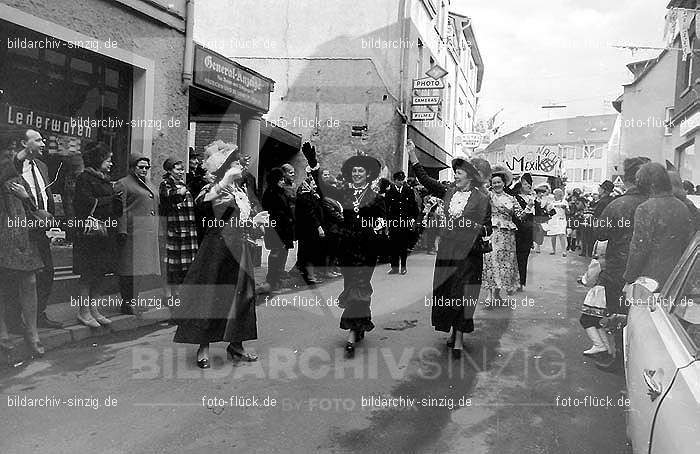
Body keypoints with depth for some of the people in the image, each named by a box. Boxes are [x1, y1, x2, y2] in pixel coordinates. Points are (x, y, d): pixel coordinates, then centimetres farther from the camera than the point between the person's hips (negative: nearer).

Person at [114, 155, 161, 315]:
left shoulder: (147, 186, 23)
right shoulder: (123, 184, -2)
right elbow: (120, 210, -11)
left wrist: (156, 230, 21)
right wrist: (122, 230, -18)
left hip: (148, 234, 8)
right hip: (133, 233, -8)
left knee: (141, 268, 11)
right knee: (131, 268, -6)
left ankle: (133, 299, 20)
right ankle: (128, 302, 3)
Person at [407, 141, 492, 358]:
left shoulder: (481, 199, -5)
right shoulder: (449, 192, 7)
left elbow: (487, 227, -1)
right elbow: (425, 180, 5)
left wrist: (482, 230, -24)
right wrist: (412, 155, 0)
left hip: (468, 252, -5)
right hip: (447, 248, 5)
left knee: (462, 293, -2)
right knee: (446, 291, 9)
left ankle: (458, 340, 5)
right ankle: (453, 332, 25)